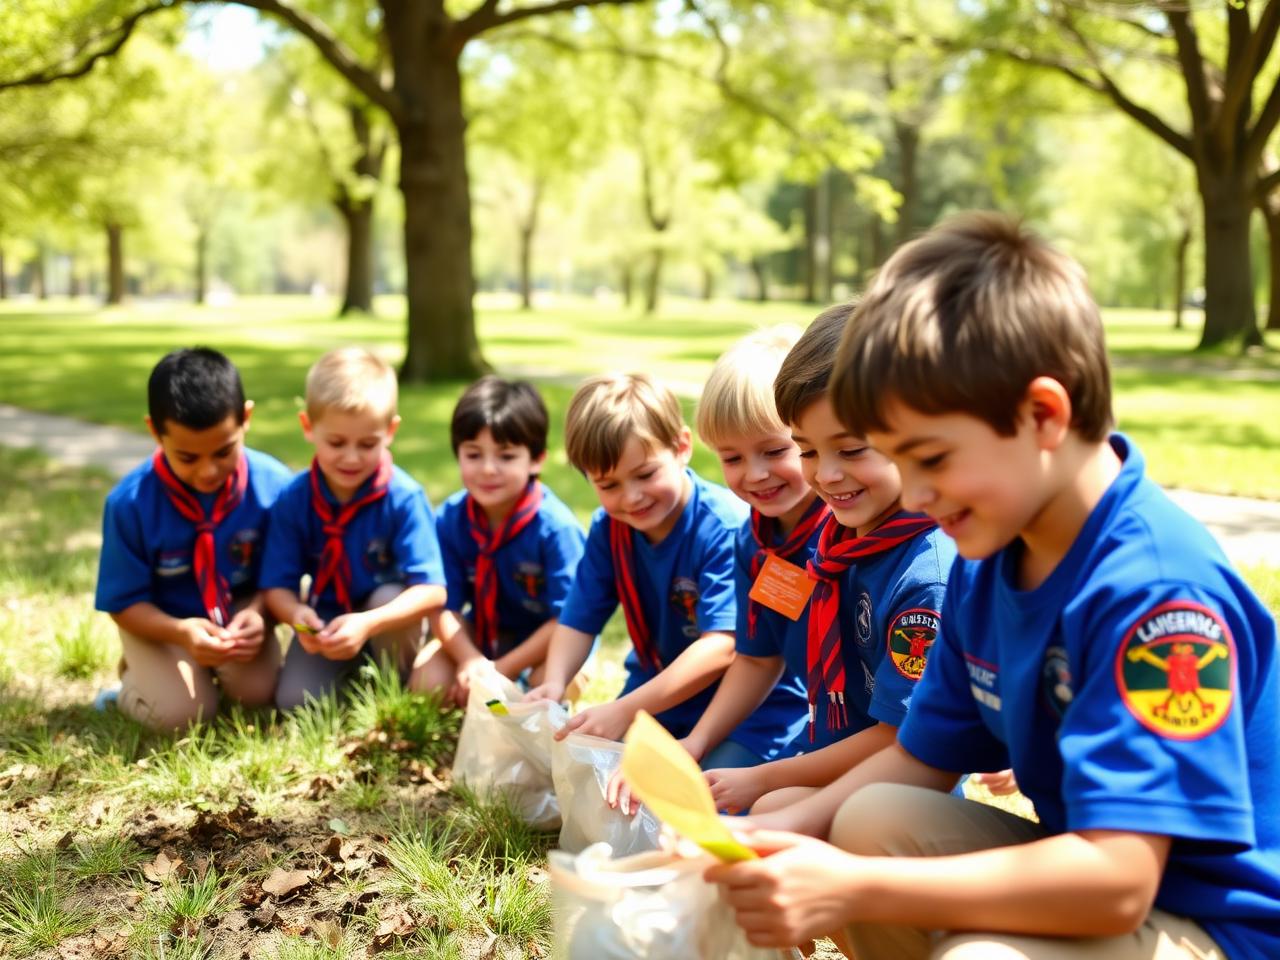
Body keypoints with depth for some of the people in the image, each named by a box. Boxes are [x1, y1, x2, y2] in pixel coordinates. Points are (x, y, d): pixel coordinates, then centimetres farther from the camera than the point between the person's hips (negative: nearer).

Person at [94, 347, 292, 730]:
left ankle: (215, 667, 14)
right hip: (161, 622, -1)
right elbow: (124, 603, -15)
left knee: (258, 690, -22)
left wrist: (258, 612, -31)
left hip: (239, 611, 2)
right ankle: (137, 674, 15)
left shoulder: (272, 484, -20)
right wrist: (181, 632, -35)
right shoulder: (130, 502, -24)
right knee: (182, 713, -20)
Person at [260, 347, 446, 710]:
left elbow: (432, 592, -29)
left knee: (389, 596, -34)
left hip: (388, 619, -2)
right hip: (326, 621, 2)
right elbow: (277, 586, -11)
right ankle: (352, 673, 14)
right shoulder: (293, 499, -13)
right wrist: (297, 614, -36)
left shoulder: (403, 498, -23)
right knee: (294, 700, -19)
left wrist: (367, 624, -44)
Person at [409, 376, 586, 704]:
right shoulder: (450, 519, -12)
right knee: (428, 678, -18)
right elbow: (444, 605, -10)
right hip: (481, 637, 4)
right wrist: (471, 661, -30)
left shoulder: (555, 527, -25)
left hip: (546, 640, -4)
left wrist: (502, 670, -24)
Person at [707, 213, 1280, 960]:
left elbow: (1113, 882, -33)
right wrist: (780, 837, -7)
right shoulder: (988, 567, 0)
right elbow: (923, 758, 9)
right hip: (1085, 871, 8)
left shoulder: (1157, 588, -27)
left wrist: (854, 891, -33)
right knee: (873, 822, -7)